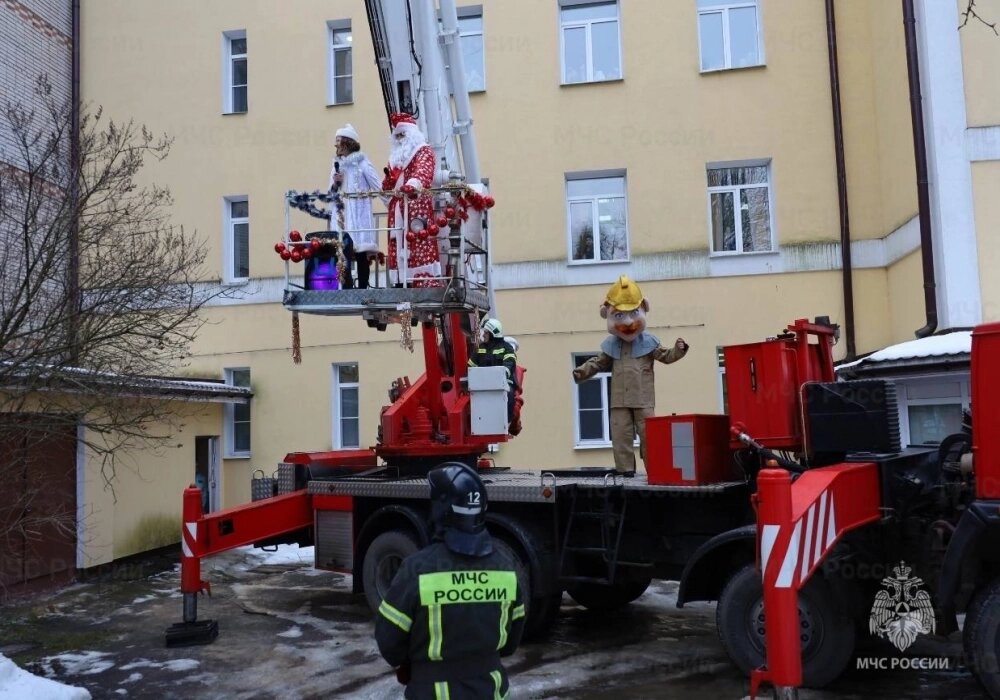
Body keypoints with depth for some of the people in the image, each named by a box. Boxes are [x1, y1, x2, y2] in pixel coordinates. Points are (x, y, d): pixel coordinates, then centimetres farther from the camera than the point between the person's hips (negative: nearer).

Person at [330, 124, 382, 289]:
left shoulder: (362, 163, -1)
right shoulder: (336, 165, 16)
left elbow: (379, 188, -4)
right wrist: (335, 184, -2)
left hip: (359, 216, -5)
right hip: (341, 217, 5)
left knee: (361, 254, -3)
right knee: (343, 252, -4)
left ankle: (362, 289, 0)